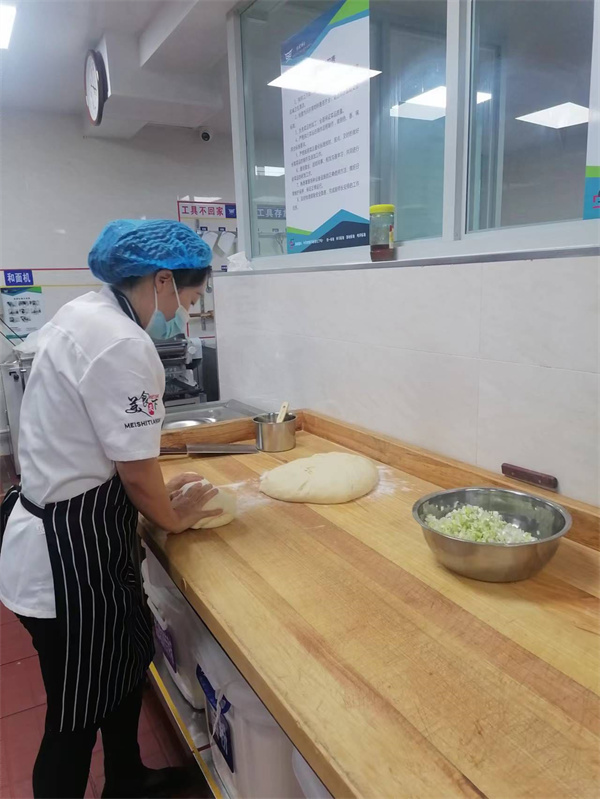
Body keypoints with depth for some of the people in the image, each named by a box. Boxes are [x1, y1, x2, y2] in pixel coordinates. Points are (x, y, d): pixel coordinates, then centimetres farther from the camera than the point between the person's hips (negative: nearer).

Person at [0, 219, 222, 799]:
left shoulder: (86, 312, 5)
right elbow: (136, 473, -19)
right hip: (69, 556, -10)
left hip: (65, 531, 10)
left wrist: (156, 489, 15)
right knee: (77, 717, 12)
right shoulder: (124, 345, -26)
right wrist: (175, 518, 0)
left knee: (130, 656, 27)